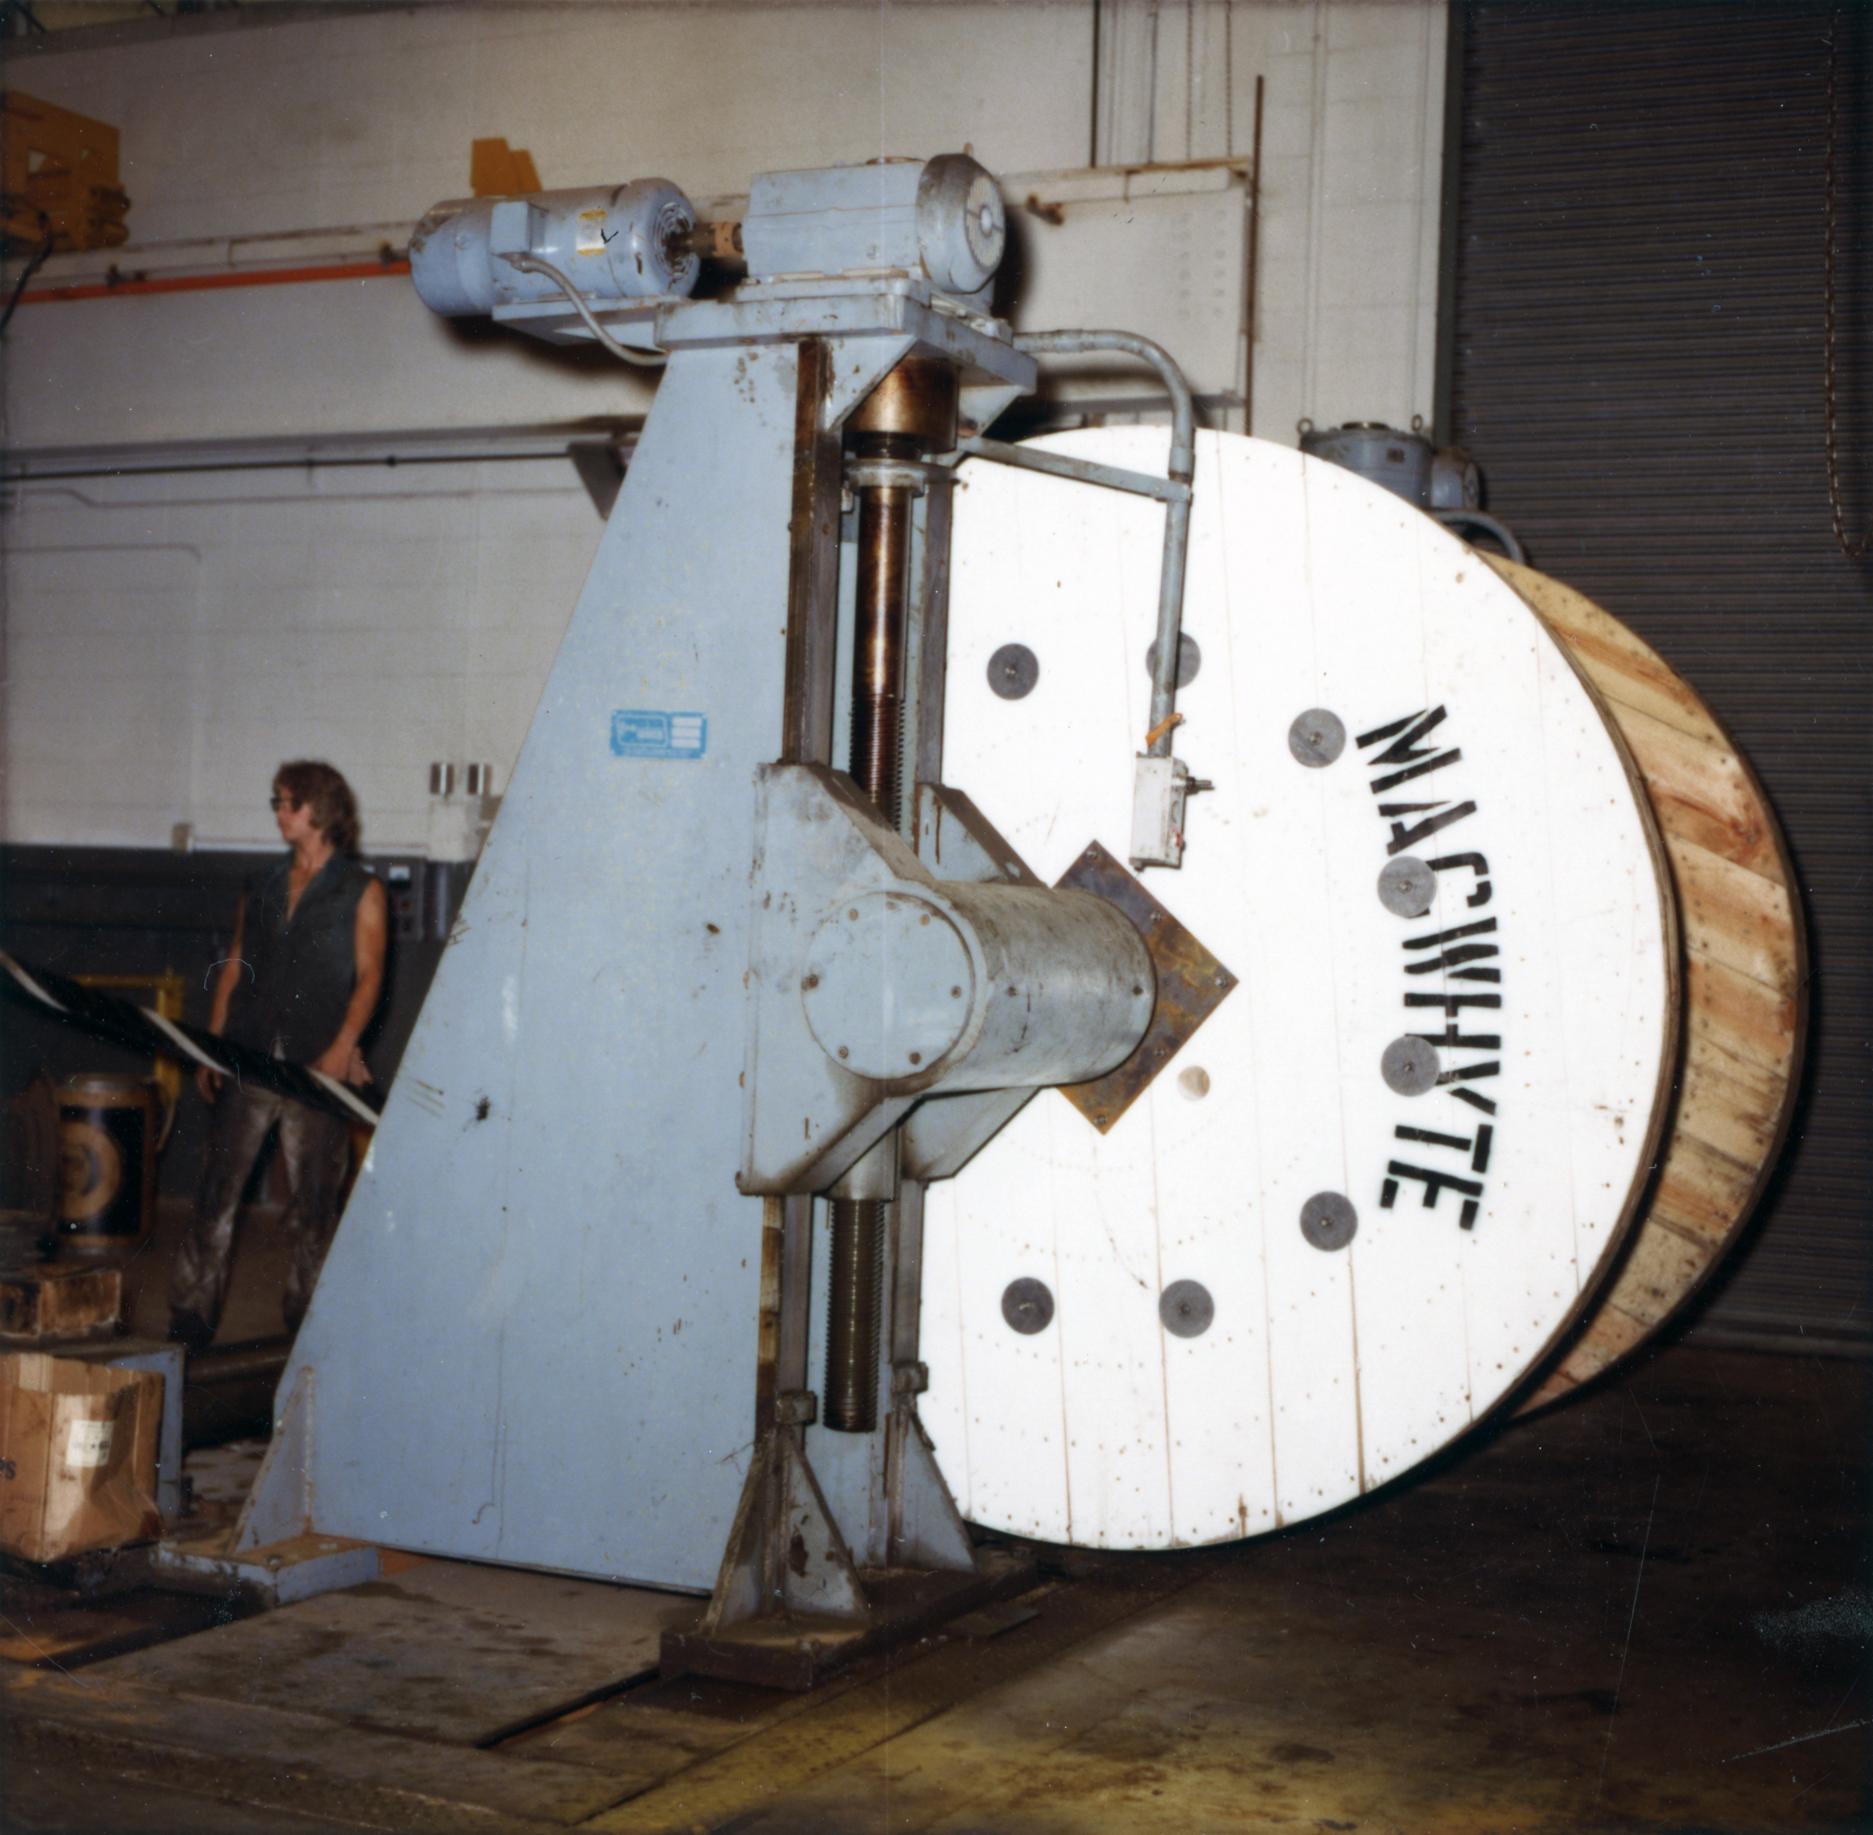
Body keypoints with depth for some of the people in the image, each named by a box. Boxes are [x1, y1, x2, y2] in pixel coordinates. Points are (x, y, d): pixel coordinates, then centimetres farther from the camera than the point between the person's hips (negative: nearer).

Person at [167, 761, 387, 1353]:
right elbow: (234, 968, 16)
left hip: (316, 1069, -3)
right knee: (218, 1189, 1)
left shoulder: (361, 891, 3)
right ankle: (192, 1315, 6)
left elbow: (369, 977, -3)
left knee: (312, 1201, 1)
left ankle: (305, 1318, 10)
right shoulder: (260, 889, 16)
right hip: (248, 1061, 4)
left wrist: (342, 1048, -15)